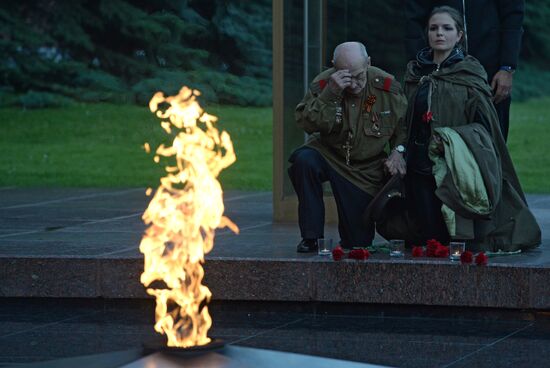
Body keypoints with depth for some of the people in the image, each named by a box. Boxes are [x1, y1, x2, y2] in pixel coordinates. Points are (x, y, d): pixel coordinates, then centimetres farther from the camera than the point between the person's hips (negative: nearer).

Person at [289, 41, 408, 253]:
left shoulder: (387, 87, -10)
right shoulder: (322, 84, -15)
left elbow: (404, 124, 5)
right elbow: (305, 123, -27)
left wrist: (398, 151, -11)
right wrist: (330, 93, -37)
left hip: (367, 169, 1)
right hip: (329, 154, -1)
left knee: (359, 244, -1)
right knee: (303, 160, -37)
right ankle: (311, 237, -23)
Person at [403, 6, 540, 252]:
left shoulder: (469, 73, -1)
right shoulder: (415, 73, 12)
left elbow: (483, 125, -4)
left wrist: (452, 140, -18)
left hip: (455, 170, -3)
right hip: (420, 166, 3)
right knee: (428, 237, -5)